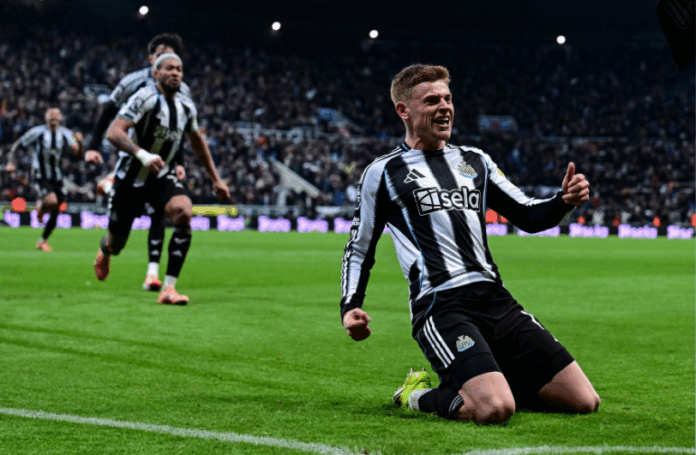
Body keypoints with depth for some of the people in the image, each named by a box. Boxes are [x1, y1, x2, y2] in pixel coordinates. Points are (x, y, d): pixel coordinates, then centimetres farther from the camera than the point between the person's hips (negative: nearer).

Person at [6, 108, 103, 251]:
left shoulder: (65, 134, 1)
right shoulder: (38, 132, -9)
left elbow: (78, 153, -9)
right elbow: (16, 146, 1)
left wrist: (79, 142, -30)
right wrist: (11, 162, -13)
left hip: (56, 178, 4)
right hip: (40, 177, -4)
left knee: (55, 213, 5)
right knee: (52, 201, -31)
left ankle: (43, 241, 25)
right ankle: (41, 206, 6)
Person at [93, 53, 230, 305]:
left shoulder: (186, 107, 0)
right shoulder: (145, 98, -20)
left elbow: (197, 142, 18)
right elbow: (113, 132, -30)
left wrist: (216, 179, 19)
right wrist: (142, 154, -46)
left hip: (161, 176, 4)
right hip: (130, 178, -4)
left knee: (183, 213, -28)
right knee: (115, 246, 7)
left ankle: (169, 288, -25)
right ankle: (104, 252, 51)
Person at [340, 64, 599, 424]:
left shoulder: (475, 161, 21)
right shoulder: (383, 173, 9)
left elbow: (528, 216, 23)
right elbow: (359, 249, 15)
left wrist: (565, 201, 2)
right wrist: (350, 307, -1)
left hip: (496, 300, 6)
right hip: (441, 306, -6)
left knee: (585, 402, -4)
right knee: (495, 410, -30)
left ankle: (490, 381, 16)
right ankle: (421, 396, 0)